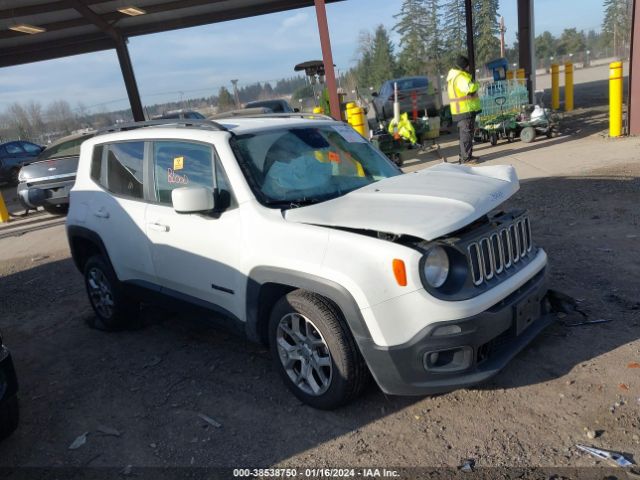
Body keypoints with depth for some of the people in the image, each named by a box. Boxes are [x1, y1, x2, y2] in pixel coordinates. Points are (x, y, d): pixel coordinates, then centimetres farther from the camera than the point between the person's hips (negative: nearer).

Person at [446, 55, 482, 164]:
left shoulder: (453, 74, 15)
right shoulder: (460, 77, -18)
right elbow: (471, 88, -32)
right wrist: (474, 83, -11)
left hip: (462, 109, 10)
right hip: (465, 110, -10)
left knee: (465, 133, 16)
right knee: (466, 133, -7)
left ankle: (464, 155, 23)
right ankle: (466, 158, -4)